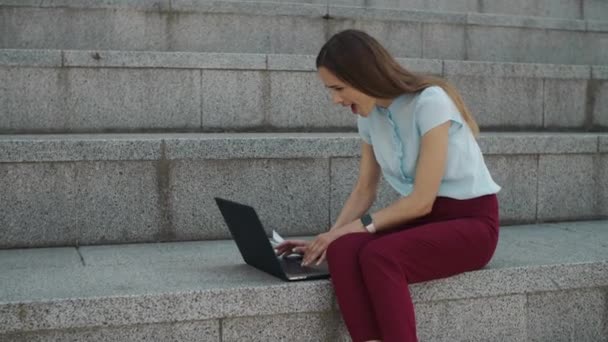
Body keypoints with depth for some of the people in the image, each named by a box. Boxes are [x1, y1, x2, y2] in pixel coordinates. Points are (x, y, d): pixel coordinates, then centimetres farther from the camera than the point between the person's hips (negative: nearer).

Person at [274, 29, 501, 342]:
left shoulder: (430, 101, -18)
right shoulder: (370, 115, 4)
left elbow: (422, 200, -19)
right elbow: (364, 191, 11)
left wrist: (359, 226, -16)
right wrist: (329, 237, -3)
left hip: (471, 222, -6)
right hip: (420, 218, 6)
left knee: (378, 256, -34)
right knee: (342, 251, -27)